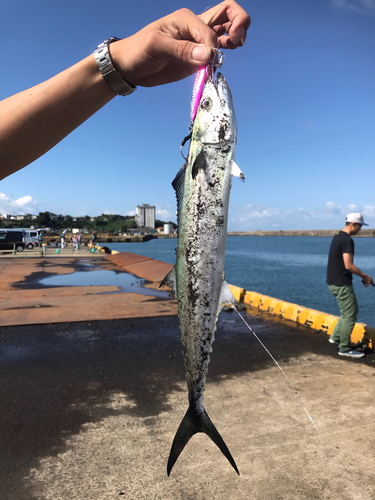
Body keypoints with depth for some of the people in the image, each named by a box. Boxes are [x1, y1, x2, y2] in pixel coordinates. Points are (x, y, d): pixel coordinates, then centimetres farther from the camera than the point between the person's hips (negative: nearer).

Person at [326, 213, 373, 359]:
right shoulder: (347, 240, -18)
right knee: (349, 316, 1)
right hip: (342, 284, -10)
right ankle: (345, 348, 11)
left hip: (334, 282, 10)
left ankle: (335, 337, 28)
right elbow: (348, 265, -23)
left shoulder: (337, 237, 13)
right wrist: (364, 276, -9)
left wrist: (361, 276, 20)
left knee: (350, 311, 22)